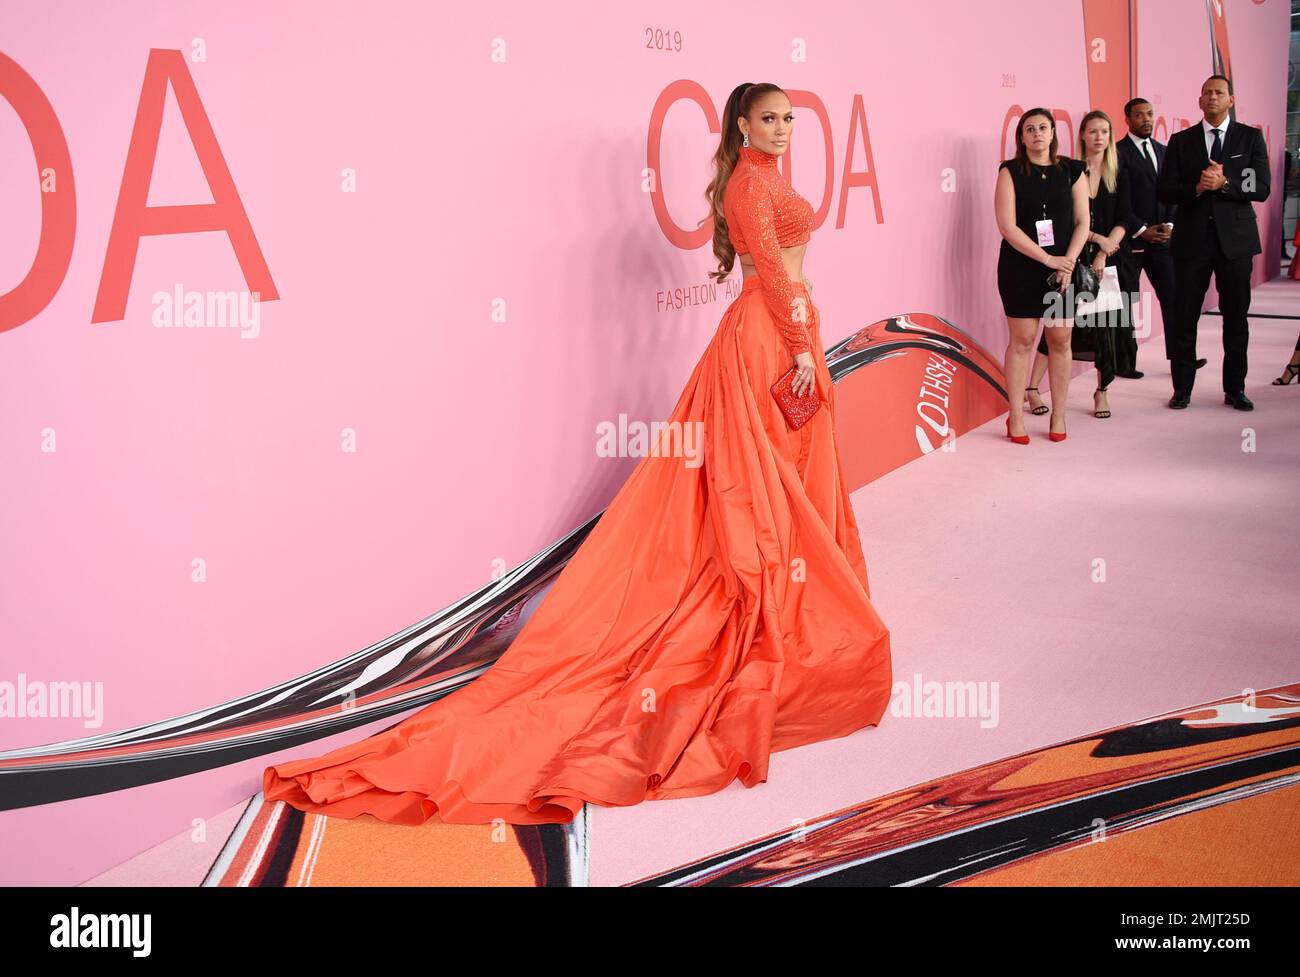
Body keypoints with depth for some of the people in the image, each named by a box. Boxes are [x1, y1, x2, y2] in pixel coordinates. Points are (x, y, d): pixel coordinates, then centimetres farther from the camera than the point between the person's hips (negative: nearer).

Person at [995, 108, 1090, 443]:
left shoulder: (1071, 170, 7)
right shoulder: (1011, 172, -1)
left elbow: (1082, 221, 5)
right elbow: (1007, 226, -9)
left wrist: (1068, 261, -9)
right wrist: (1048, 258, -14)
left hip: (1063, 267, 2)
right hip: (1021, 267, -2)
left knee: (1060, 340, 4)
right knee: (1021, 340, -1)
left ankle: (1058, 416, 12)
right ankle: (1016, 418, 5)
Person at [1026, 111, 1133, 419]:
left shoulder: (1119, 176, 8)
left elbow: (1123, 221, 2)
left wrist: (1103, 253, -11)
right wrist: (1096, 237, -12)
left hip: (1107, 259, 3)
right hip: (1072, 258, -3)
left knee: (1106, 326, 3)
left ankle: (1101, 392, 14)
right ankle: (1032, 388, 4)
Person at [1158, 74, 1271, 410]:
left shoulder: (1251, 137, 5)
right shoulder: (1181, 140, 7)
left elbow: (1261, 189, -4)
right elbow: (1165, 191, 1)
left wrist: (1224, 183, -18)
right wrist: (1197, 188, -16)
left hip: (1235, 238, 0)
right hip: (1192, 239, 0)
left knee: (1236, 316, 5)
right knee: (1185, 317, 1)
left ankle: (1234, 388, 14)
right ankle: (1182, 388, 10)